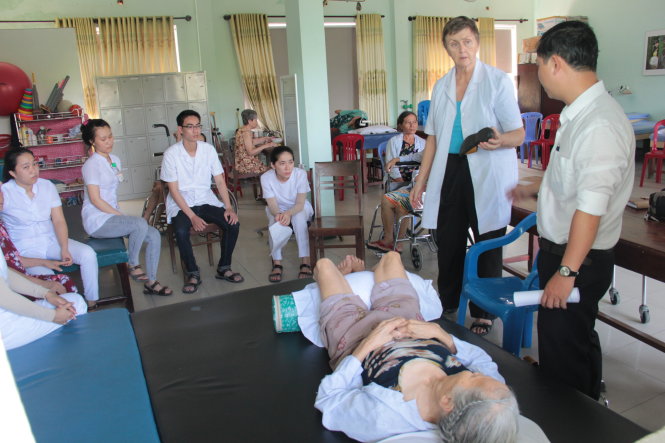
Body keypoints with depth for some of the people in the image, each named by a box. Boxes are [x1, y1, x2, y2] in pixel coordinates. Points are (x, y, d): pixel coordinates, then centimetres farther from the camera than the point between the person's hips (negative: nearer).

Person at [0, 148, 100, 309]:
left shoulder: (47, 186, 0)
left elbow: (59, 221, -2)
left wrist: (64, 250, -14)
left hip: (51, 240, 4)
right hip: (24, 248, -4)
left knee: (88, 253, -18)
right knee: (47, 277, -30)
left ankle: (91, 304, -6)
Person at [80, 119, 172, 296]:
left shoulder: (115, 160, 13)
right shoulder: (91, 164, -12)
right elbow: (95, 199, -17)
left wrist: (119, 214, 7)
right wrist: (121, 215, -16)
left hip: (112, 214, 8)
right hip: (97, 220, -8)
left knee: (154, 236, -8)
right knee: (140, 223, -31)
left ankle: (151, 282, 1)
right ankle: (133, 265, -9)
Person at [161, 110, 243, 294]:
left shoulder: (208, 149, -1)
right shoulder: (171, 154, -11)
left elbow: (220, 181, 1)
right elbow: (174, 190, -12)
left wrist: (228, 207, -13)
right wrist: (192, 217, -21)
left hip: (206, 200, 3)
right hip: (181, 204, -3)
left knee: (233, 223, -19)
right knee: (181, 231, -32)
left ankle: (223, 268, 0)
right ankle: (193, 273, -8)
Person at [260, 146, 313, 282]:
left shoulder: (300, 174, -26)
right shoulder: (266, 178, -23)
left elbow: (300, 203, -25)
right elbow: (273, 205, -22)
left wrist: (289, 213, -46)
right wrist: (278, 214, -46)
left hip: (299, 208, -1)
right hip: (278, 210, 1)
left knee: (298, 218, -33)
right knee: (274, 220, -31)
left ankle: (305, 262, -28)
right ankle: (277, 263, -20)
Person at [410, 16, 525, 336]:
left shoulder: (498, 81, -3)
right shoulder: (441, 86, 11)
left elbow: (519, 134, -4)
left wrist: (499, 140, -27)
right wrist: (421, 182, 12)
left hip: (487, 176, -4)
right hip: (450, 173, 4)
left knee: (487, 247, 4)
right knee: (448, 244, 8)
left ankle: (483, 313, 21)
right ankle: (447, 306, 26)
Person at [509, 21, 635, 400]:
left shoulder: (600, 125, -25)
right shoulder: (579, 114, 7)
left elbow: (591, 208, -26)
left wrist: (567, 271, -23)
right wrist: (534, 190, 35)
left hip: (579, 258, -10)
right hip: (563, 250, 10)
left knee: (563, 353, 4)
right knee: (577, 343, 23)